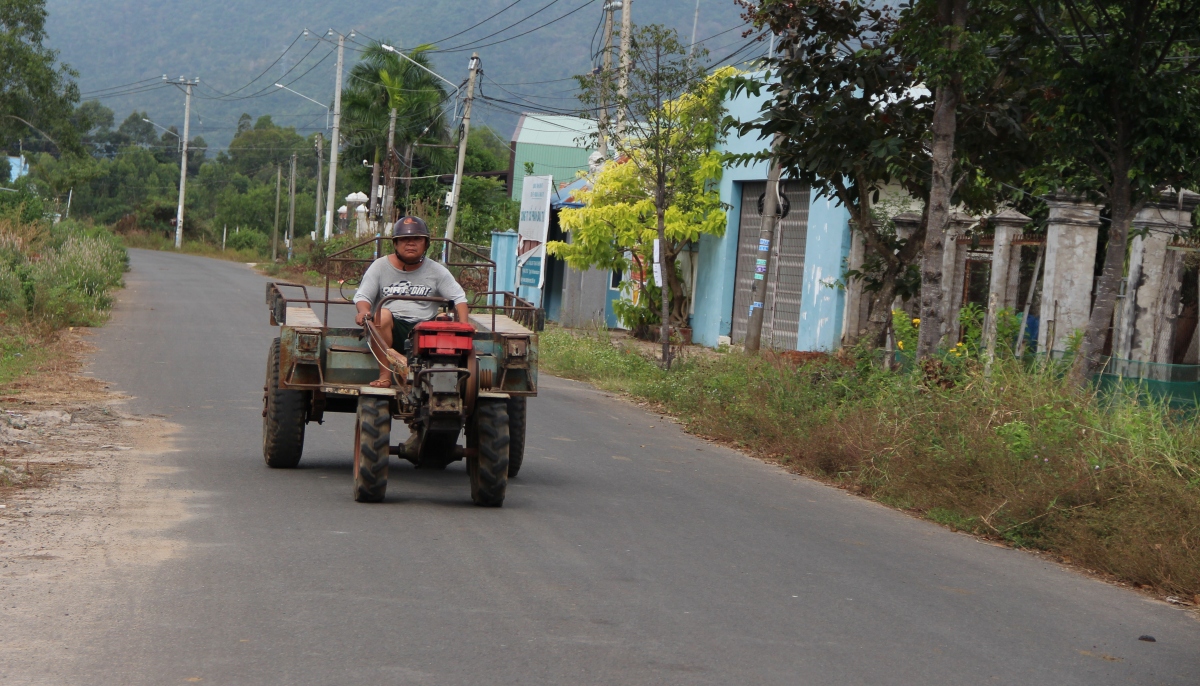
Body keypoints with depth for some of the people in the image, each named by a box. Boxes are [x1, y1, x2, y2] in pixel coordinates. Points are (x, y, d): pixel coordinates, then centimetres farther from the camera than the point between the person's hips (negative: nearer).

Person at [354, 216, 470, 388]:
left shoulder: (436, 271, 9)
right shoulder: (380, 266, 6)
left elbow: (458, 297, 8)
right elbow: (362, 296, 5)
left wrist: (463, 324, -11)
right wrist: (364, 311, -20)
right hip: (390, 331, -1)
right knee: (382, 314, -34)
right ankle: (384, 375, -27)